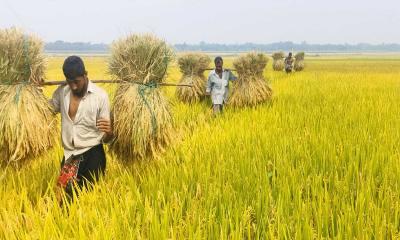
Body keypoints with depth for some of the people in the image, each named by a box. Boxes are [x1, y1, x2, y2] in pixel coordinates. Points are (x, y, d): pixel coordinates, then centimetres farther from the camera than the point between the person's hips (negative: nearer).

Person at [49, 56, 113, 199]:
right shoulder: (61, 92, 2)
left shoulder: (100, 95, -10)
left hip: (92, 155, -4)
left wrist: (109, 132, -31)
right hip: (68, 155, 4)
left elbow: (106, 139, -7)